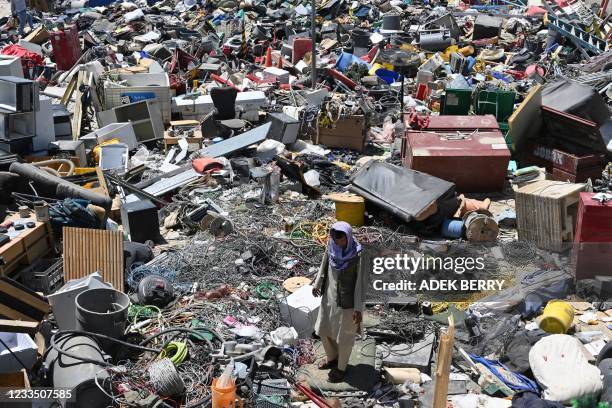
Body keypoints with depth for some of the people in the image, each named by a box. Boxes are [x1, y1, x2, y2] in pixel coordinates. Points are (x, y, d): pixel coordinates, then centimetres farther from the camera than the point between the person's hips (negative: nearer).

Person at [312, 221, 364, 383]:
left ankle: (341, 367, 39)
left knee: (344, 336, 14)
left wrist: (358, 308, -17)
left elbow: (361, 282, -20)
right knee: (324, 330, 22)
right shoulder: (332, 245, -11)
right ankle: (332, 358, 49)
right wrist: (317, 284, 18)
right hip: (330, 297, 6)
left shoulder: (358, 255, -27)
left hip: (347, 301, -6)